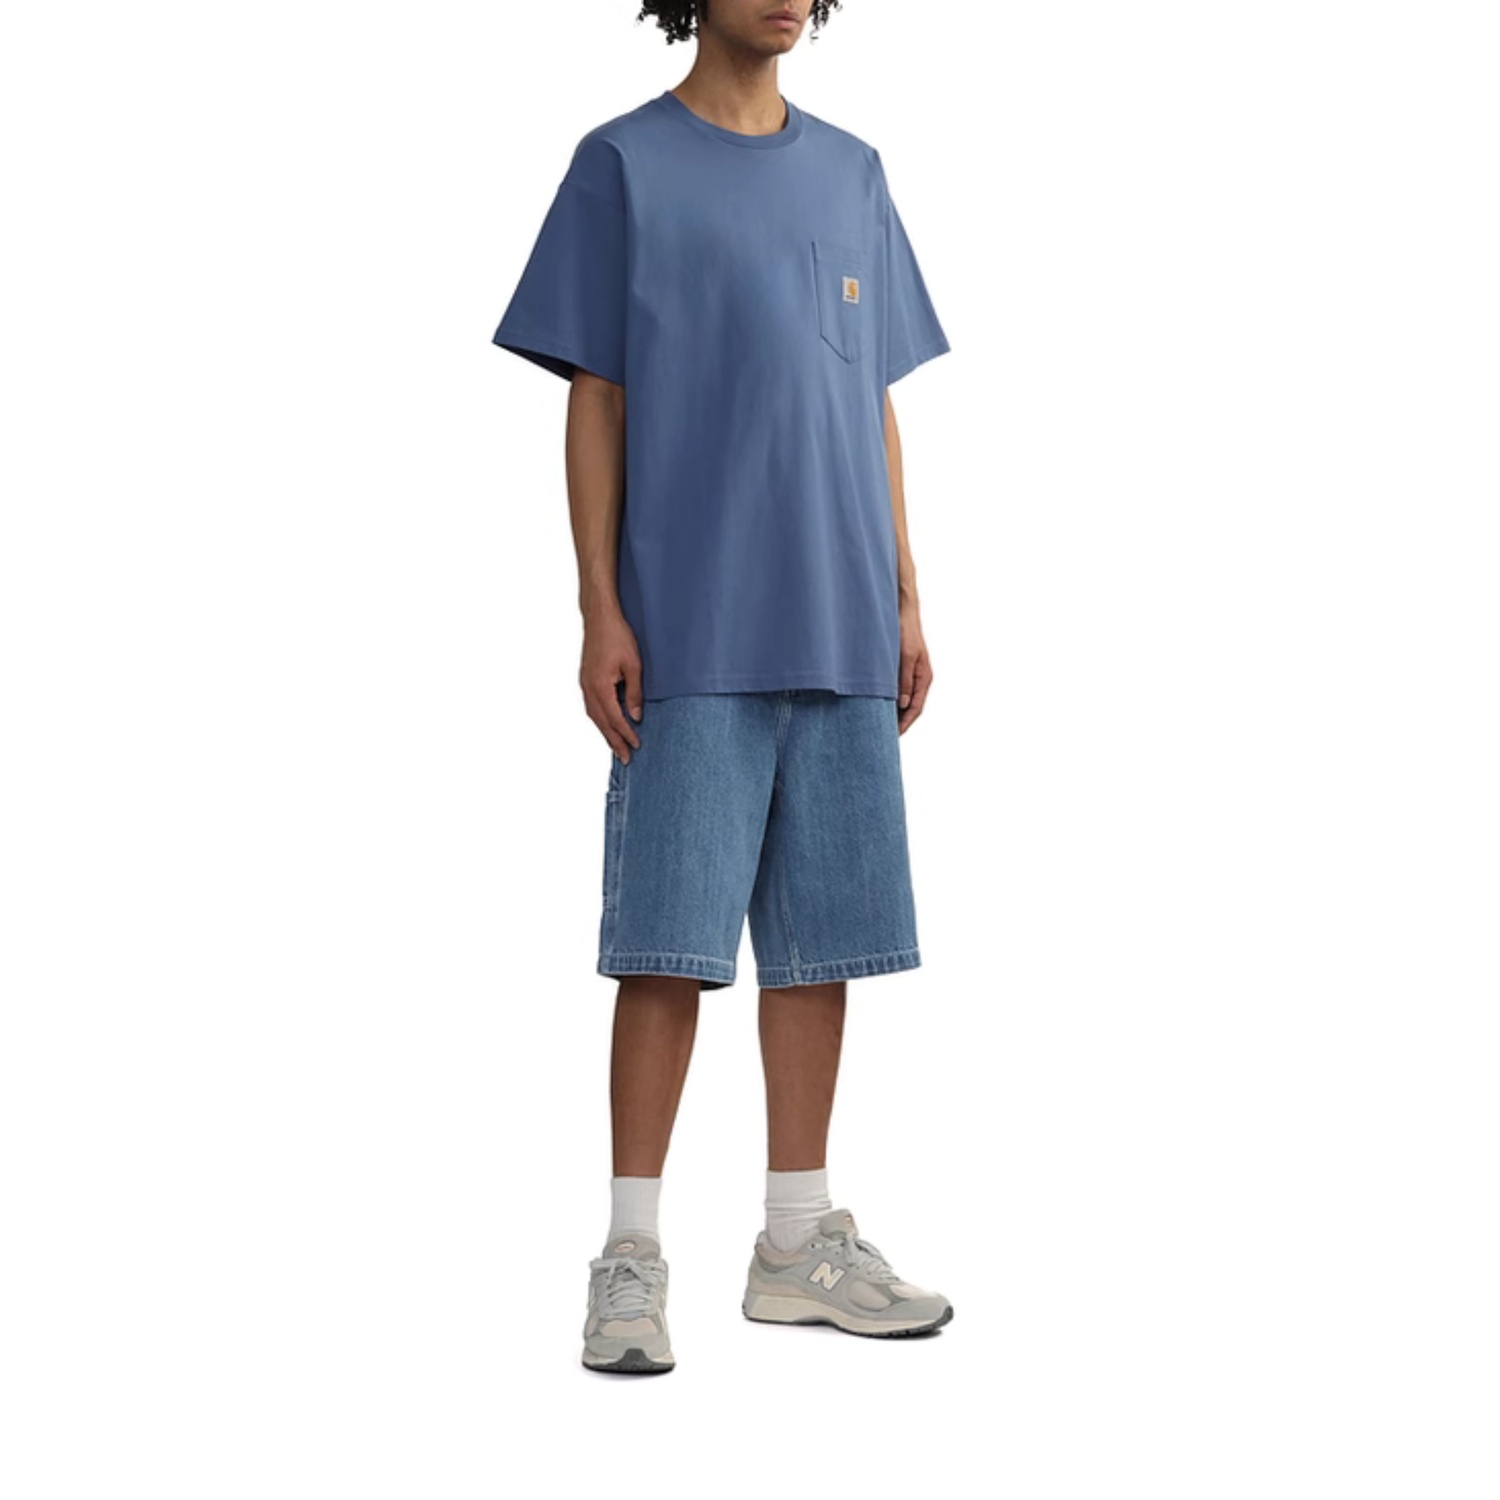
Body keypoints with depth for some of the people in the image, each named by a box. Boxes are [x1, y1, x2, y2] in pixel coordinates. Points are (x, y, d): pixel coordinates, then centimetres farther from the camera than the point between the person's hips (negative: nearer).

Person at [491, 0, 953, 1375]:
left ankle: (801, 1243, 16)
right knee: (671, 938, -5)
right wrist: (600, 614, -8)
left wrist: (905, 603, 10)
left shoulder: (852, 175, 15)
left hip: (841, 640, 5)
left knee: (822, 931, 7)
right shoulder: (622, 166, 2)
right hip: (692, 639, -4)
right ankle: (633, 1258, 3)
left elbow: (876, 402, 16)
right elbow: (594, 405, -1)